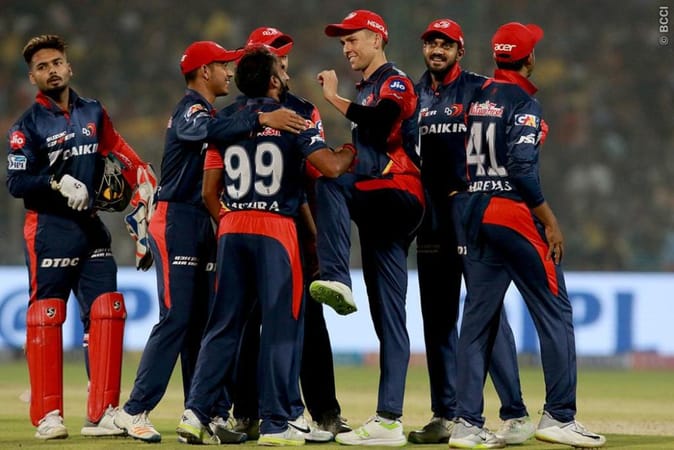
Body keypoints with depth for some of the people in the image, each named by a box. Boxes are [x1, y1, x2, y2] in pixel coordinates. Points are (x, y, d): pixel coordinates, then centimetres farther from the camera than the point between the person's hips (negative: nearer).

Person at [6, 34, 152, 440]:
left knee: (107, 313, -2)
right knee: (46, 318, -4)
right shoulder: (28, 126, -3)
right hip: (49, 228, -5)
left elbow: (119, 152, 18)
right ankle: (48, 415, 1)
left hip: (91, 227, 5)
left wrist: (141, 181, 3)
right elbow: (17, 183, -9)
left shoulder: (94, 113, 12)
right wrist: (56, 183, -23)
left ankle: (102, 413, 2)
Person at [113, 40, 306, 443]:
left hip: (204, 224, 10)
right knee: (176, 317, -13)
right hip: (177, 219, -10)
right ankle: (135, 411, -10)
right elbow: (209, 131, -34)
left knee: (203, 320, 7)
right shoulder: (190, 110, -11)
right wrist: (260, 120, -40)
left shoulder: (208, 112, 21)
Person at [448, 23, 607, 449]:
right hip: (515, 215, -8)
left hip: (476, 213, 8)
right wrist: (550, 223, -15)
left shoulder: (479, 97, 12)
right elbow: (521, 168, -19)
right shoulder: (523, 102, -11)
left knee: (478, 317, 7)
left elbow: (471, 159, 13)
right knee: (555, 313, 0)